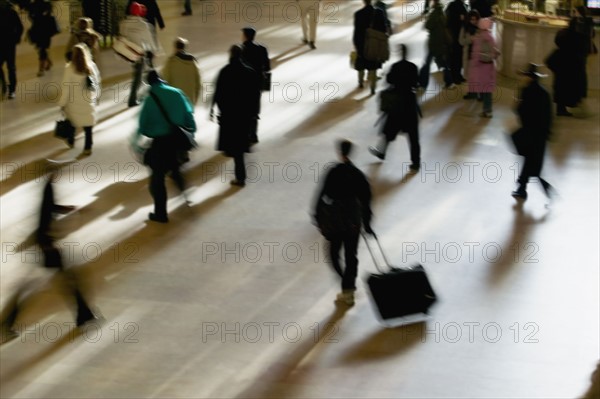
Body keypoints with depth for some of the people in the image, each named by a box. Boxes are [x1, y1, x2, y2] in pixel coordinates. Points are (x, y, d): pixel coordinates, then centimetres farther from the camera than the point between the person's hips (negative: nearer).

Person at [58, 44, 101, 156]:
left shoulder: (70, 69, -17)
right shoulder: (92, 66, -7)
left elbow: (66, 88, -14)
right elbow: (97, 83, 4)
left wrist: (62, 103, -4)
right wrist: (96, 96, 19)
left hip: (74, 102, -2)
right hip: (88, 102, 2)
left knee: (72, 121, 21)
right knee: (88, 125, 9)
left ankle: (71, 141, 38)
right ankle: (88, 147, 11)